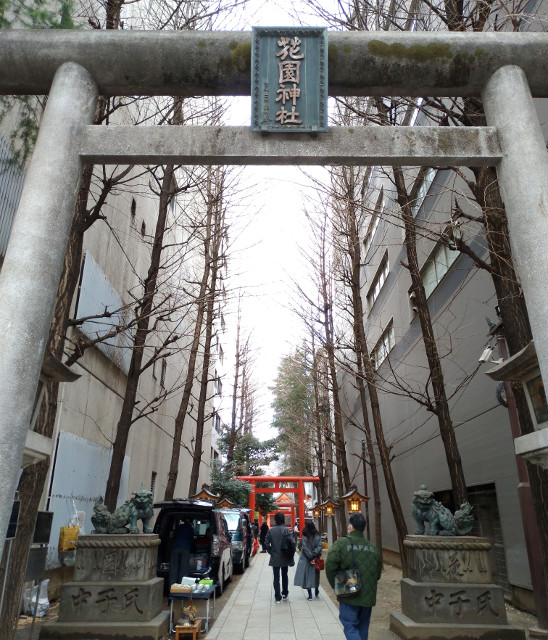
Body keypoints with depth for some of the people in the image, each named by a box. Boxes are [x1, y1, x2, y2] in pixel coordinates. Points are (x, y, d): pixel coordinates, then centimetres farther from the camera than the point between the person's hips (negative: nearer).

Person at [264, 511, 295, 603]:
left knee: (276, 577, 7)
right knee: (284, 575, 20)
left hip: (275, 558, 0)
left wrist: (271, 551, 7)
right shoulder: (286, 530, -12)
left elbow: (266, 543, -6)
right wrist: (292, 552, -2)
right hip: (284, 557, 0)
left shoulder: (271, 530, -7)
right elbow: (292, 542, -16)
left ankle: (277, 597, 7)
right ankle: (285, 594, 32)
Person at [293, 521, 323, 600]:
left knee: (307, 577, 6)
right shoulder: (318, 537, -2)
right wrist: (314, 555, -16)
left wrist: (311, 557, -13)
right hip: (316, 561, 3)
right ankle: (317, 592, 31)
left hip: (306, 561, -3)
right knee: (315, 576, 20)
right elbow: (320, 546, -13)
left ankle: (310, 595, 5)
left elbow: (305, 549, -15)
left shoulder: (304, 538, -9)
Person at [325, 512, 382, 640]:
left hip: (349, 597, -5)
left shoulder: (341, 543, -11)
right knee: (363, 628, 19)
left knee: (350, 627, 1)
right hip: (368, 596, 5)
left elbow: (330, 567, -15)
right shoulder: (373, 547, 3)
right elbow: (378, 573, 9)